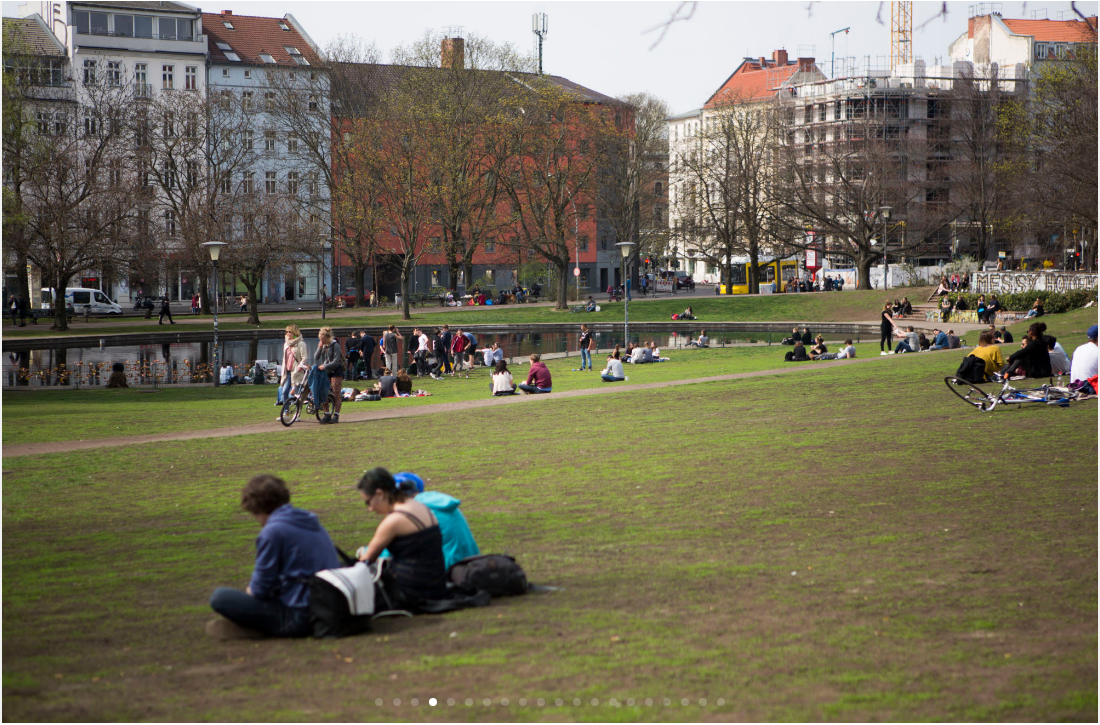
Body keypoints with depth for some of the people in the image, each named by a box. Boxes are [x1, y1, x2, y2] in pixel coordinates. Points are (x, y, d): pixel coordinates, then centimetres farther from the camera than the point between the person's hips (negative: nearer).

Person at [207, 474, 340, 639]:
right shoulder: (311, 522, 11)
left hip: (300, 619, -9)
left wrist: (250, 590, 13)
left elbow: (260, 590, -11)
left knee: (219, 597, -12)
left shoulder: (273, 532, -14)